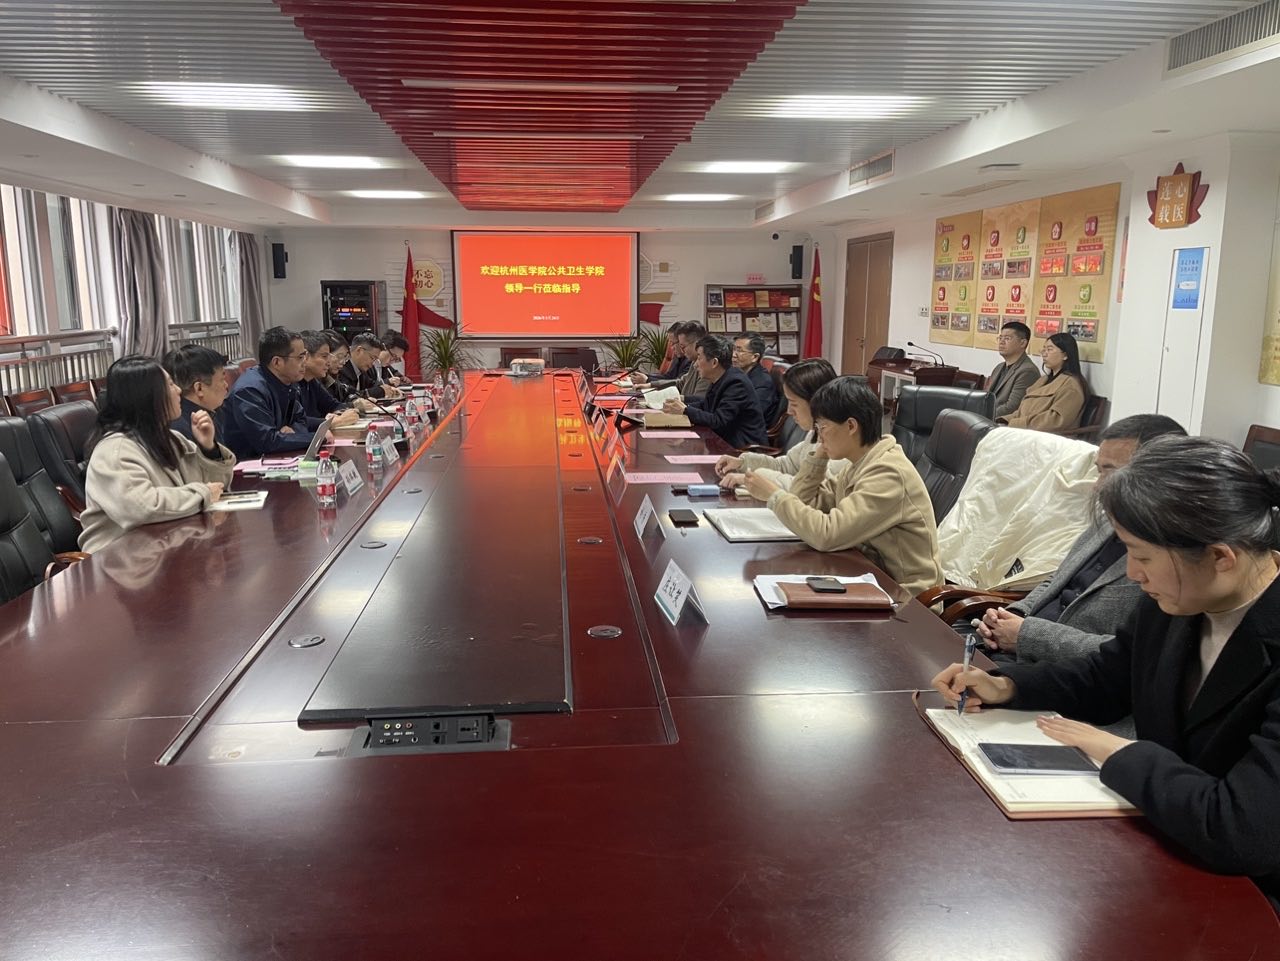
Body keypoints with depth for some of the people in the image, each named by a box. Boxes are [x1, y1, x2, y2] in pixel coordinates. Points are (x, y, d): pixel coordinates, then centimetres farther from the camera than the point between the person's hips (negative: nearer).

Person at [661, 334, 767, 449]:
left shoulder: (736, 383, -20)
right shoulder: (719, 380, 6)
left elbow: (719, 421, -24)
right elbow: (705, 405, 20)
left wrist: (685, 410, -19)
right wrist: (682, 404, 2)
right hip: (726, 442, 8)